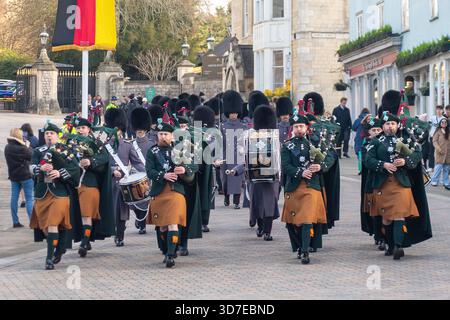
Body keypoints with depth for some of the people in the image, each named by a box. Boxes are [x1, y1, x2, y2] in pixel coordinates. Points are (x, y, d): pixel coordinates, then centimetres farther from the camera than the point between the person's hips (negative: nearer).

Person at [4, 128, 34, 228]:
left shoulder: (7, 148, 1)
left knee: (14, 198, 9)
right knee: (29, 199, -1)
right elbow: (31, 156, -12)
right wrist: (28, 146, 2)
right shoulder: (21, 148, -21)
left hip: (13, 176, 6)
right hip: (25, 175, -6)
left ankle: (15, 222, 11)